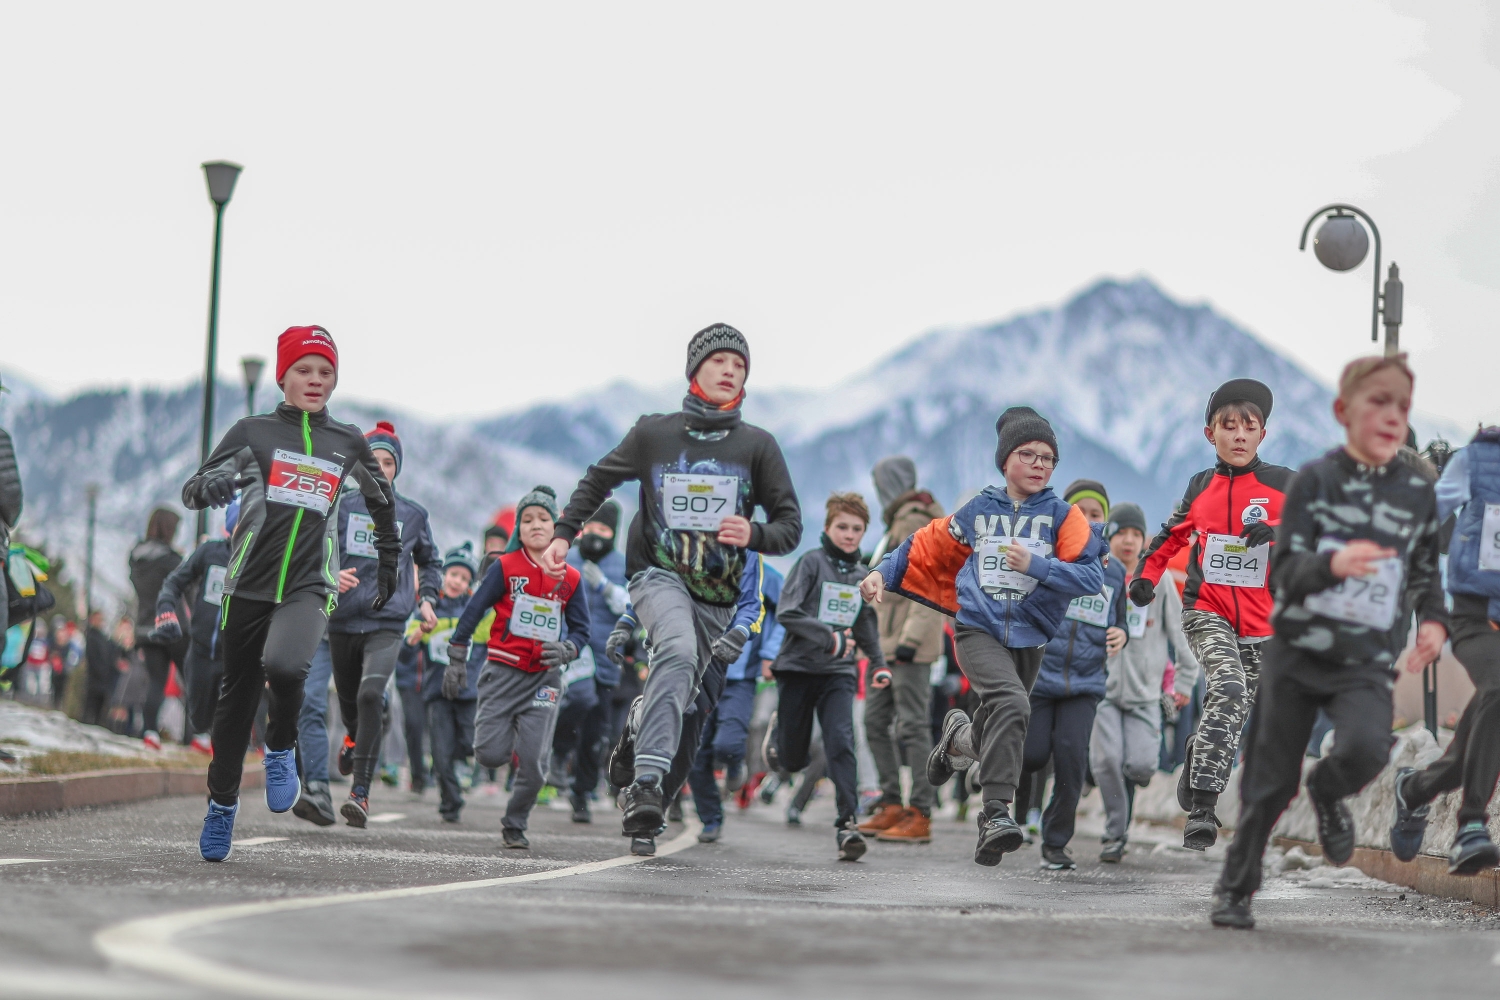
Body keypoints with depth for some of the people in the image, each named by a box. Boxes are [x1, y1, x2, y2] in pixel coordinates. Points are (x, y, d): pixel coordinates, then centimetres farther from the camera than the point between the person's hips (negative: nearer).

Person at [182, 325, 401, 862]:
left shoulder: (349, 443, 9)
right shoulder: (254, 432, 4)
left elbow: (382, 497, 27)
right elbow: (192, 491, -2)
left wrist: (388, 563, 29)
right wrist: (212, 486, -25)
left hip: (309, 588, -1)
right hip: (249, 585, 1)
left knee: (284, 667, -30)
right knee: (238, 696, 7)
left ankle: (281, 752, -1)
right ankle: (222, 803, 28)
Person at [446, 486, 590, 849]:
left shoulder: (571, 579, 4)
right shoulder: (505, 568, -1)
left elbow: (581, 630, 10)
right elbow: (472, 612, 3)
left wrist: (565, 650, -12)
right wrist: (457, 662, 1)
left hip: (544, 678, 1)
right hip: (502, 671, -1)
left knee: (533, 761, -8)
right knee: (490, 756, -10)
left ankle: (515, 825, 15)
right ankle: (500, 731, 27)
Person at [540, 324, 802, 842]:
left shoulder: (758, 446, 2)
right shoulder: (653, 433, 2)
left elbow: (790, 524, 2)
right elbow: (598, 481, 16)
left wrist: (754, 535, -19)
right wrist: (563, 535, 6)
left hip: (717, 596, 3)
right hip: (659, 577, -3)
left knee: (684, 701, 9)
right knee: (678, 651, -32)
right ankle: (646, 780, -40)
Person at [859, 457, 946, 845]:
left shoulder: (919, 523, -11)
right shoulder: (898, 522, 19)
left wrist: (911, 638, -23)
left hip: (911, 643, -11)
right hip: (887, 640, 11)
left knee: (912, 725, -11)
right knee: (876, 721, 11)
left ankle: (921, 816, -11)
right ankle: (891, 806, 15)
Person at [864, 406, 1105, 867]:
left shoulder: (1063, 516, 1)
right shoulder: (979, 510, 6)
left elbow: (1092, 577, -10)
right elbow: (928, 545, 18)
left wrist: (1035, 565, -21)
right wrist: (883, 574, 8)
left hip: (1030, 639, 2)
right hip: (979, 630, -2)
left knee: (995, 737, 11)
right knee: (1011, 703, -29)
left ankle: (958, 736, 48)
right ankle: (996, 812, -31)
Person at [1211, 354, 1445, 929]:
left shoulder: (1418, 491, 1)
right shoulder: (1316, 479, -6)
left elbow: (1426, 571, 17)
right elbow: (1283, 573, -13)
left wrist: (1434, 620, -2)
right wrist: (1332, 564, -33)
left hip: (1367, 661, 1)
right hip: (1296, 652, -1)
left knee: (1365, 749, -28)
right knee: (1270, 782, 6)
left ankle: (1329, 793, 8)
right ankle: (1235, 889, 25)